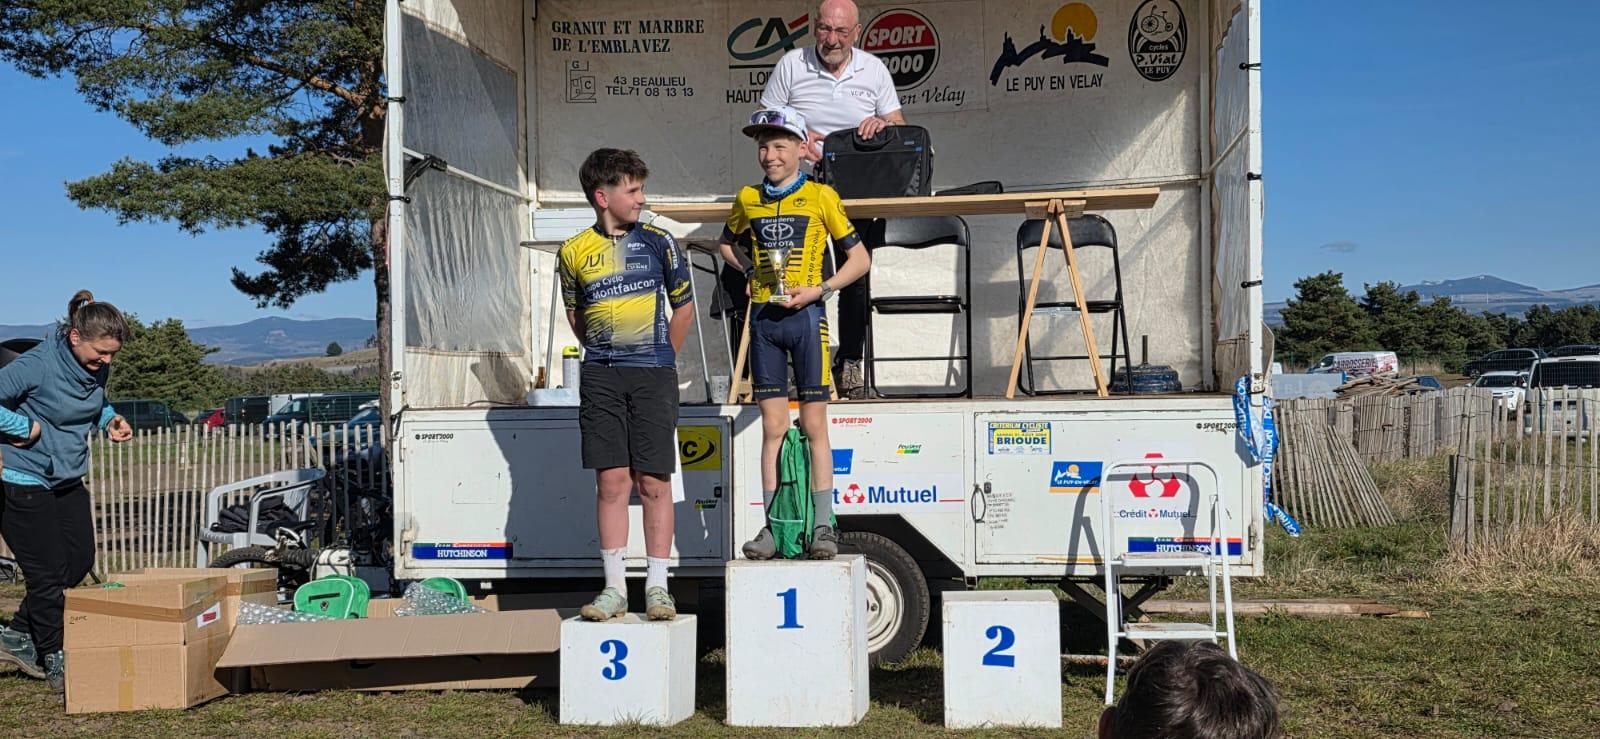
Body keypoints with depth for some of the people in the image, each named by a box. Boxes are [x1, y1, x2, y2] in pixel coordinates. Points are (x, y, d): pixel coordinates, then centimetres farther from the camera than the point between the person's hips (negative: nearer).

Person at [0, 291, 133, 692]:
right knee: (48, 574, -1)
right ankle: (55, 663, 14)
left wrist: (110, 420, 0)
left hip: (68, 481, 8)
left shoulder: (97, 368, -1)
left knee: (80, 562, 12)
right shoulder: (38, 365, -23)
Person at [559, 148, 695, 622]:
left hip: (653, 375, -1)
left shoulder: (658, 243, 4)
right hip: (600, 378, 1)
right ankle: (615, 588, 8)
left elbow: (684, 308, 12)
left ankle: (657, 588, 6)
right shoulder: (574, 252, 6)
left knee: (654, 482, 0)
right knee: (611, 481, 1)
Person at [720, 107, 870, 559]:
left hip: (806, 317, -3)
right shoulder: (748, 199, 9)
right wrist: (751, 270, 8)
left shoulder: (820, 197, -1)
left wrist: (819, 289, -12)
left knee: (814, 425, 0)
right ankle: (773, 526, 9)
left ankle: (823, 525, 6)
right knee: (773, 427, 5)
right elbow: (728, 244, 27)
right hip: (763, 318, 3)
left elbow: (859, 258, 1)